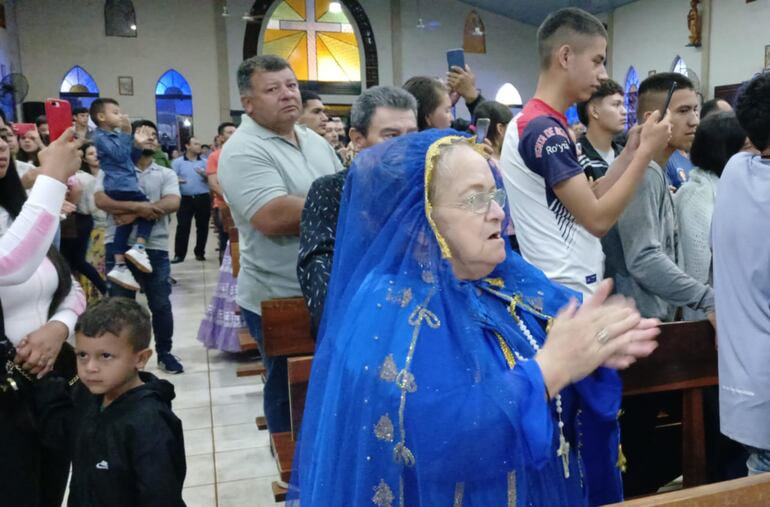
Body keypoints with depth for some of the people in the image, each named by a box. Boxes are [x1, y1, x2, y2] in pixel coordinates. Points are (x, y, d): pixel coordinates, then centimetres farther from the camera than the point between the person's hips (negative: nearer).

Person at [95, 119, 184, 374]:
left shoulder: (166, 174, 8)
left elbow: (172, 203, -9)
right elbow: (101, 200, -11)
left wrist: (132, 213, -16)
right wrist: (138, 206, -22)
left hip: (155, 247, 1)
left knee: (161, 304, 8)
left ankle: (165, 353, 23)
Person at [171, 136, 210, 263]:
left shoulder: (204, 162, 9)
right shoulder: (178, 162, 3)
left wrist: (205, 175, -17)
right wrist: (176, 181, -22)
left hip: (203, 198, 2)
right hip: (185, 199, -2)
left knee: (202, 226, 6)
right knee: (182, 227, -3)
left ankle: (200, 253, 18)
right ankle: (179, 254, 3)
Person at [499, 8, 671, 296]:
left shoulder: (542, 125, 11)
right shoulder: (543, 129, -19)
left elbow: (587, 200, 10)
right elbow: (598, 220, -20)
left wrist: (630, 152, 3)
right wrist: (646, 151, -14)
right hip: (566, 294, -10)